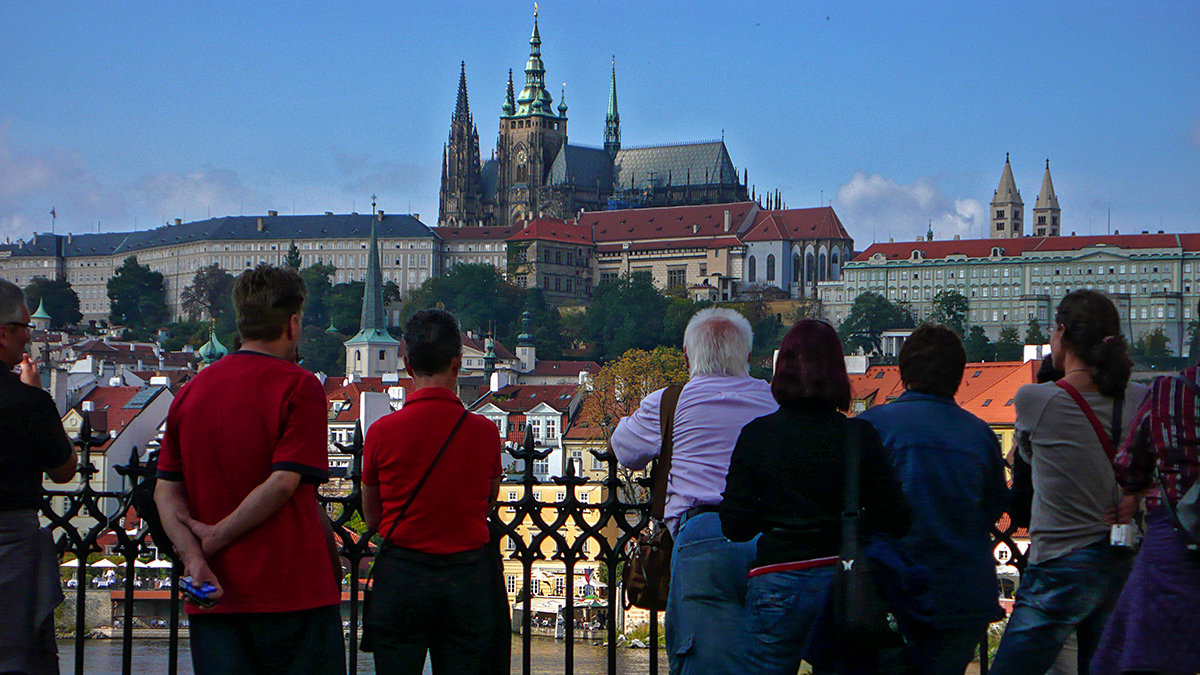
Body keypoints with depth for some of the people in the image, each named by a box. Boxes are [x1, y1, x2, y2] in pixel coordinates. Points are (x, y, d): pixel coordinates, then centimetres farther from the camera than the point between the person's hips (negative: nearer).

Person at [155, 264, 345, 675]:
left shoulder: (191, 391, 10)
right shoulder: (298, 386, -7)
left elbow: (167, 490, 5)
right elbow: (283, 484, -16)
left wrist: (192, 556, -6)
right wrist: (216, 538, -9)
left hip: (216, 596, 5)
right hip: (291, 592, -5)